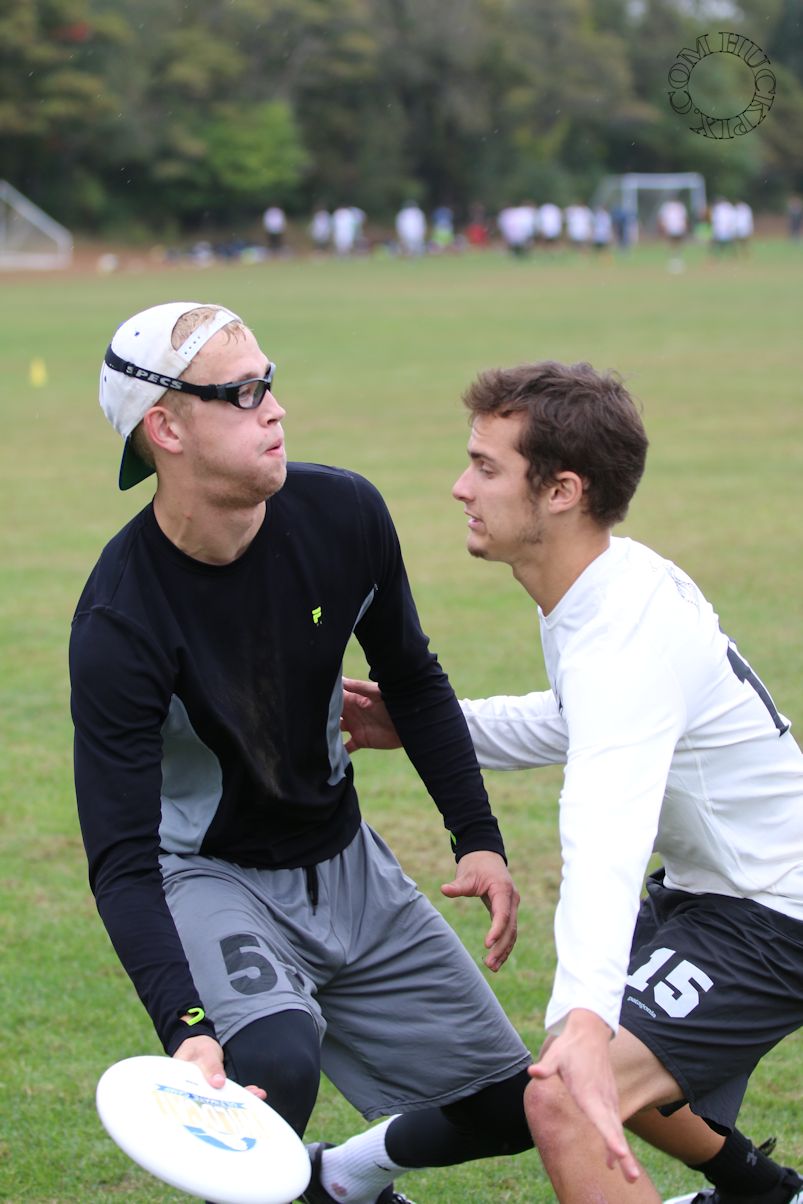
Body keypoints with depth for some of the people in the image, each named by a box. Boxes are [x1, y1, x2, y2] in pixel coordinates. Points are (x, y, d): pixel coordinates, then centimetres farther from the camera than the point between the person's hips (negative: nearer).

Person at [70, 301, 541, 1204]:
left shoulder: (343, 514, -13)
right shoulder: (117, 626, -28)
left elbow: (411, 681, 7)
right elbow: (122, 863, -29)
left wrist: (478, 839, 1)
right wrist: (183, 1027, -43)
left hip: (343, 862, 6)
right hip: (206, 880, -6)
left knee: (511, 1107, 7)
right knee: (278, 1061, -36)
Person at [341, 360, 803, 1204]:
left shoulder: (625, 639, -32)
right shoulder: (609, 582, -1)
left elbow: (606, 835, -50)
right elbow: (580, 721, 22)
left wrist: (585, 1020, -65)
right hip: (708, 884, 11)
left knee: (565, 1105, -28)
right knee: (591, 1067, 29)